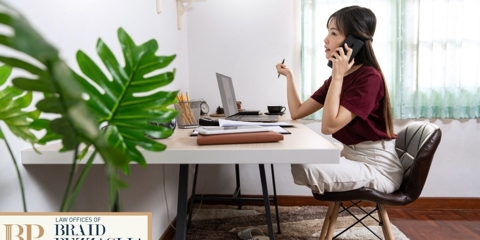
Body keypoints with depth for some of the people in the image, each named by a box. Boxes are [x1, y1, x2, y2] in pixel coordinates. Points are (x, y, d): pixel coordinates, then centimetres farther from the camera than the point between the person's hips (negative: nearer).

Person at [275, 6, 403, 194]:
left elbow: (329, 126, -27)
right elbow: (297, 112, 7)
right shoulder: (337, 78, 6)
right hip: (351, 157, 9)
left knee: (303, 167, -25)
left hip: (378, 167, -8)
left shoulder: (369, 78, -19)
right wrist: (288, 75, 10)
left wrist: (337, 76, -24)